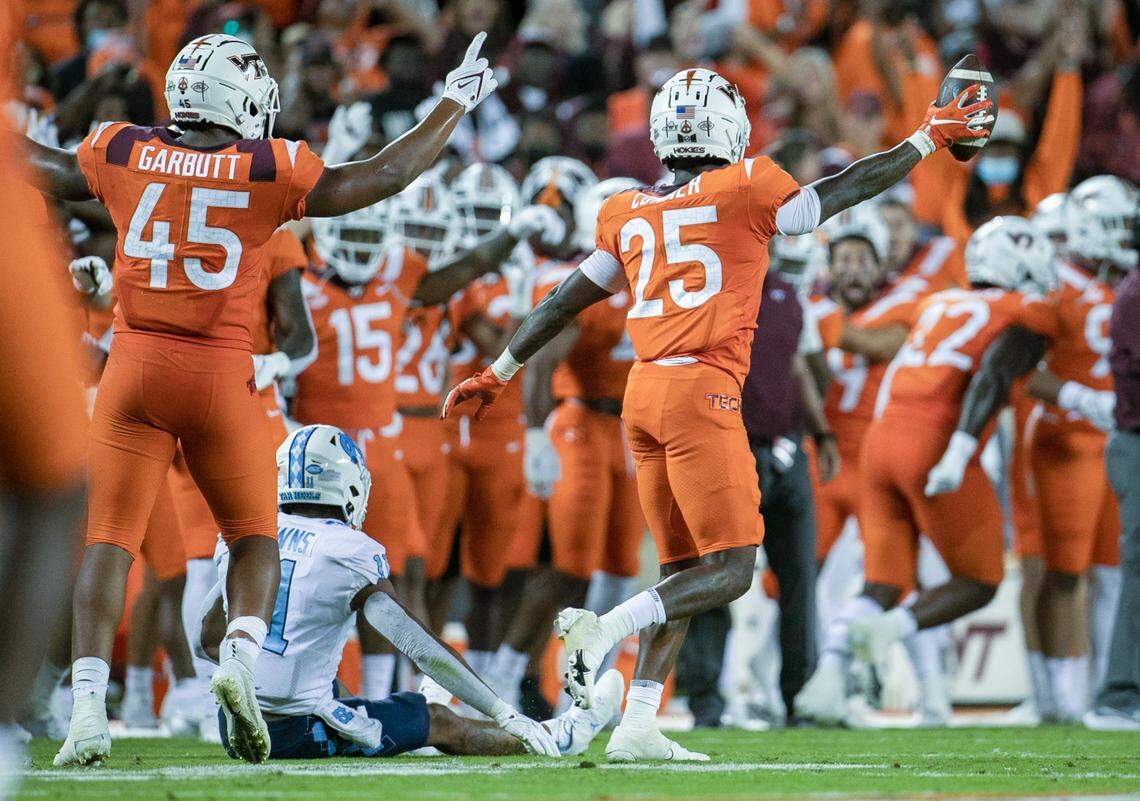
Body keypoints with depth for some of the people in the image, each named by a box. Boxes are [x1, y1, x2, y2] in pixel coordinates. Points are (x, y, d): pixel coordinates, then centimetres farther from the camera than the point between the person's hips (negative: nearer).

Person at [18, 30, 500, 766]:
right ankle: (241, 657, -12)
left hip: (136, 364, 2)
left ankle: (89, 707, -8)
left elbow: (47, 167, 20)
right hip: (218, 373, -1)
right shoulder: (268, 173, -4)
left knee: (110, 539, 3)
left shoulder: (124, 155, 1)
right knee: (254, 534, 14)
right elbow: (385, 176, 5)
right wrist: (454, 105, 18)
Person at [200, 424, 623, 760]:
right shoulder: (351, 551, -11)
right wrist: (508, 716, -8)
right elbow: (422, 647, -12)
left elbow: (210, 639, 18)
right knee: (441, 723, 13)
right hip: (298, 731, -6)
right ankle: (556, 739, 28)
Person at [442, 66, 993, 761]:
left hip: (644, 392, 7)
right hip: (700, 391, -7)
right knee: (730, 570, -4)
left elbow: (565, 301, 19)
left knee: (686, 571, 12)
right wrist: (927, 139, 21)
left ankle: (638, 725, 6)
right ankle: (606, 628, -23)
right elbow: (843, 192, 9)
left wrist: (501, 372, 29)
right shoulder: (743, 193, -1)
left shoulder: (630, 216, 15)